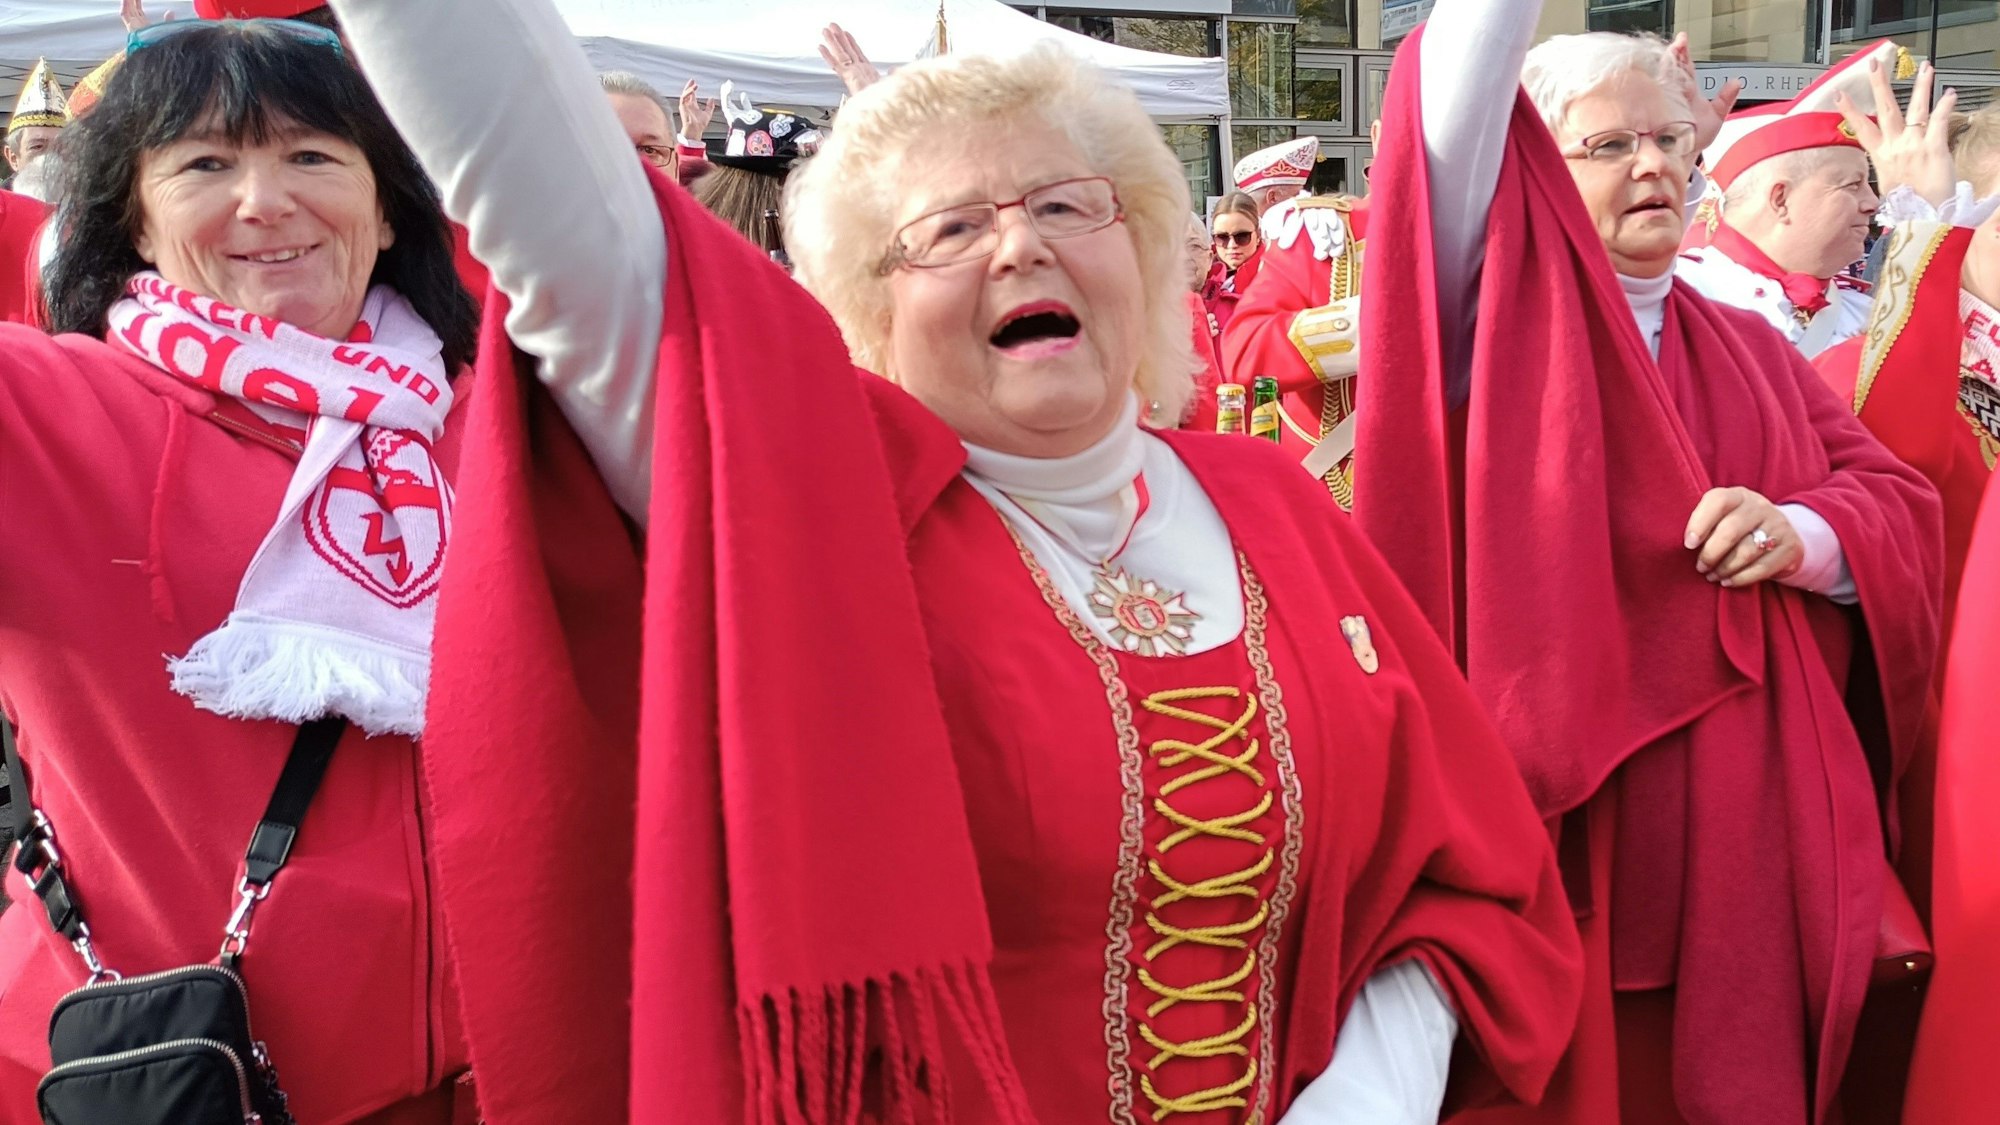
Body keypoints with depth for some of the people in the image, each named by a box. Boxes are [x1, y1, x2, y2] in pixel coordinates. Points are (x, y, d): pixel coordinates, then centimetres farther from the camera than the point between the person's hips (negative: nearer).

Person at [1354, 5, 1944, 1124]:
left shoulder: (1751, 348, 16)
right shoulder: (1507, 310, 1)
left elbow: (1900, 503, 9)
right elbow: (1452, 129, -17)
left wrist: (1805, 534, -12)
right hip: (1571, 812, -4)